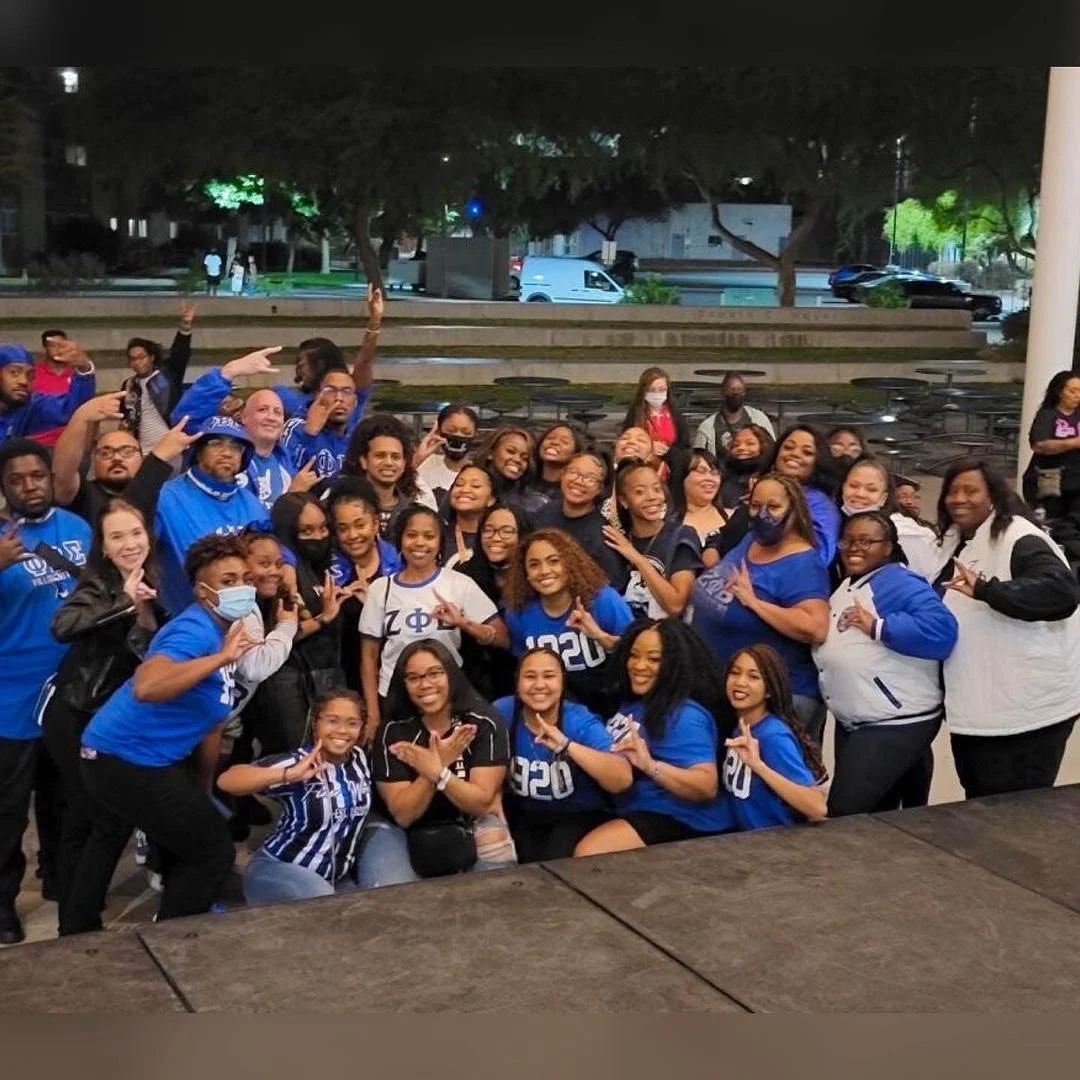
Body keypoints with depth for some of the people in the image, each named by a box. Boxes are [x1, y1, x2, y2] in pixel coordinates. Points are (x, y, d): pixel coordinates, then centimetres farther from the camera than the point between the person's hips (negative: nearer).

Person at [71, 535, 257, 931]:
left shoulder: (227, 630, 6)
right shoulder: (196, 631, -24)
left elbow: (211, 716, 15)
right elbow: (145, 687, -44)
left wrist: (203, 792, 21)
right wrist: (220, 658, -42)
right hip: (129, 760, -11)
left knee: (109, 838, 31)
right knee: (214, 852, -4)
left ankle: (81, 934, 53)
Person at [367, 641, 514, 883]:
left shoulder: (484, 723, -13)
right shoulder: (393, 730, -11)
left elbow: (481, 803, -18)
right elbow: (402, 815, -15)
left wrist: (437, 771, -33)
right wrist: (437, 764, -30)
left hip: (474, 834, -1)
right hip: (412, 836, 1)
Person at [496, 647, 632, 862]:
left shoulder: (583, 723, -17)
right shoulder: (502, 714, -10)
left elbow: (623, 779, -32)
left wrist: (568, 746, -41)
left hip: (580, 816, -2)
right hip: (523, 815, 2)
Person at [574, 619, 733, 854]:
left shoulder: (684, 716, -17)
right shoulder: (631, 702, 11)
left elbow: (707, 787, -26)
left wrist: (650, 765, -38)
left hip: (681, 822, -10)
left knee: (588, 854, -27)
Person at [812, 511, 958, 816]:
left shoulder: (898, 583, -16)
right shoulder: (844, 585, 12)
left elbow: (941, 630, -31)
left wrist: (877, 627, -27)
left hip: (897, 724, -10)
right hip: (852, 724, 10)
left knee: (844, 816, -10)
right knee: (876, 819, 18)